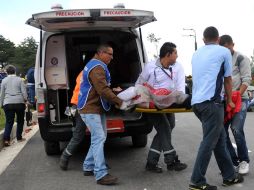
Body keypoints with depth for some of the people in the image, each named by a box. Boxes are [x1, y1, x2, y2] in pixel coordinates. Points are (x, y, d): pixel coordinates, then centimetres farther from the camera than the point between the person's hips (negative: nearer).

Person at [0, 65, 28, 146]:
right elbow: (24, 91, -1)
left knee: (9, 122, 3)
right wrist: (25, 99, 13)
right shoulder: (19, 79, 3)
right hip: (19, 103, -1)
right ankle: (19, 138, 18)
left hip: (8, 103, 1)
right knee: (20, 121, 13)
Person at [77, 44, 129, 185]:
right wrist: (119, 103, -21)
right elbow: (103, 90, -25)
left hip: (97, 107, 11)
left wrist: (114, 91, 15)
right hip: (90, 108, -11)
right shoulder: (97, 67, -18)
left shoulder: (96, 65, 18)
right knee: (99, 139, -15)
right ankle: (101, 175, -15)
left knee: (99, 138, 14)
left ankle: (88, 167, 22)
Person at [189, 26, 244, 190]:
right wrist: (229, 101, 23)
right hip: (211, 102, -7)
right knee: (209, 142, -4)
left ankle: (229, 176, 22)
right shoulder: (224, 51, 4)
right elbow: (228, 80, 10)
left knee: (220, 138, 15)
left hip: (196, 102, 7)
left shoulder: (196, 54, 22)